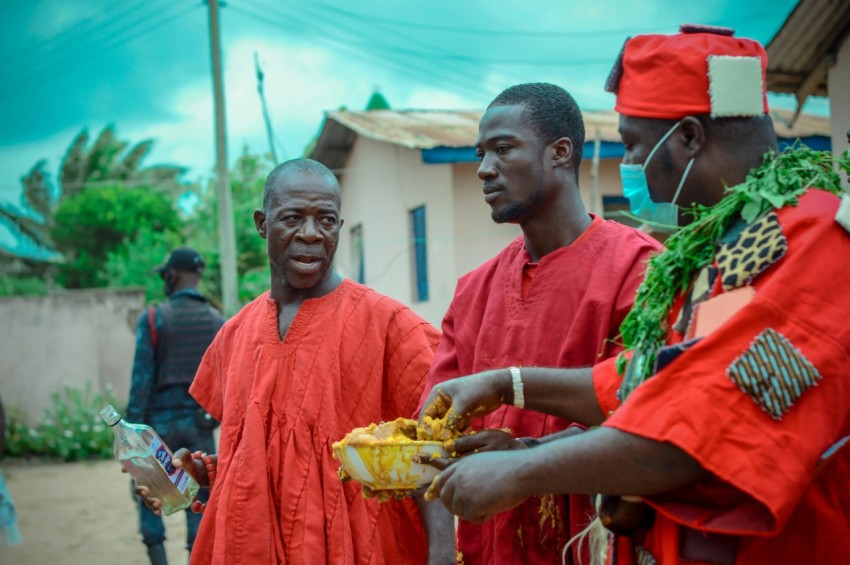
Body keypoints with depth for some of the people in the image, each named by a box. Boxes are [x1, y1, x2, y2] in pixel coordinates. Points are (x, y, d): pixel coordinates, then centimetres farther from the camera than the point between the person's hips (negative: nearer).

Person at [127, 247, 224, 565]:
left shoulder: (153, 319, -6)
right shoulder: (218, 322, 3)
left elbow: (141, 378, -9)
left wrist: (133, 429, -6)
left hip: (161, 420, -2)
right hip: (200, 423, 2)